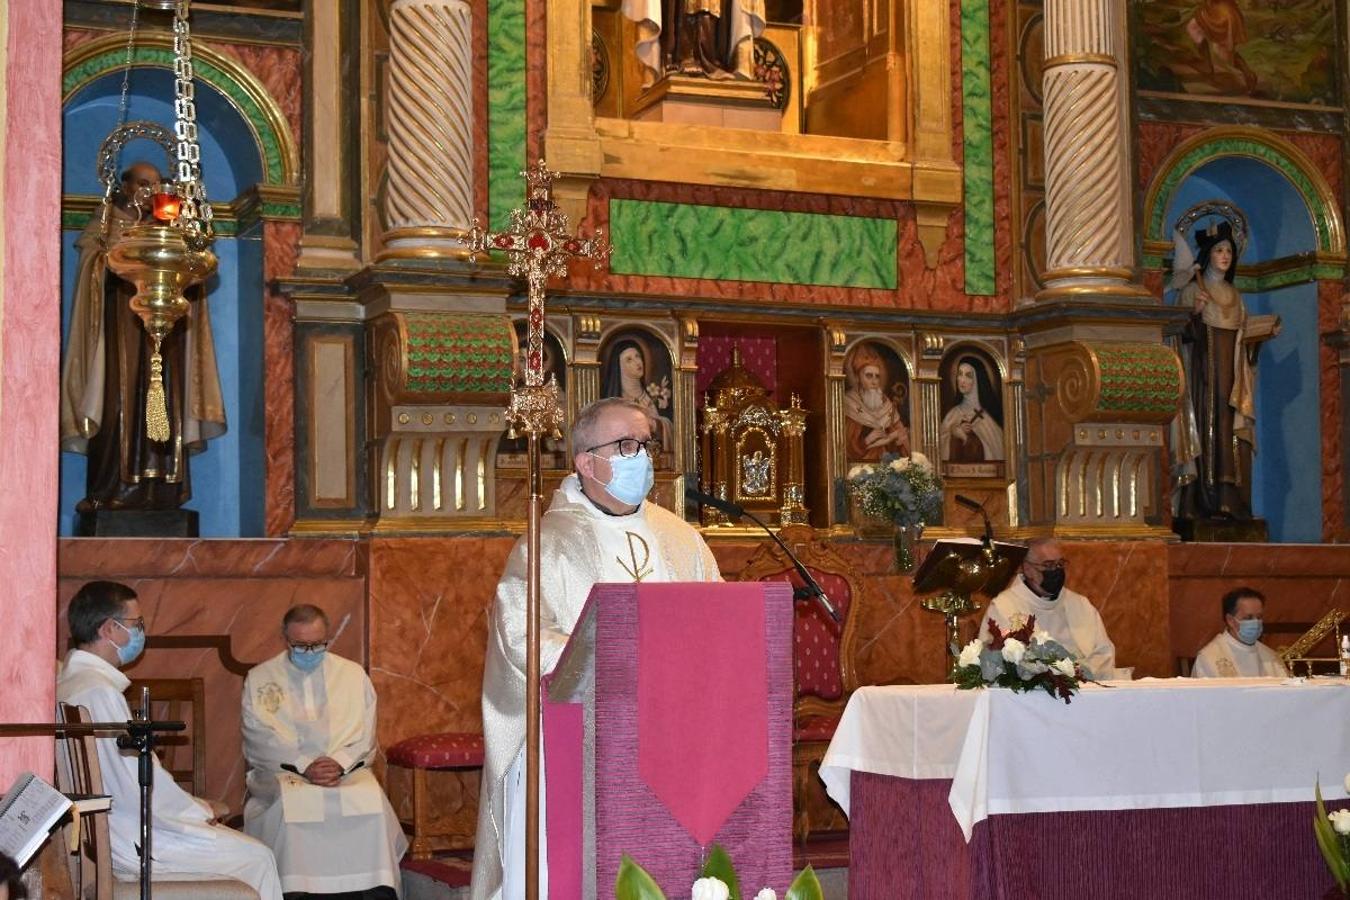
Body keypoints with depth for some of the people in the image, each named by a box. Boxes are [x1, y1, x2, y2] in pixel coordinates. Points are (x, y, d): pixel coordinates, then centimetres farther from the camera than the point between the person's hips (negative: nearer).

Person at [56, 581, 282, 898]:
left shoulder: (70, 682, 10)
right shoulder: (99, 692, -22)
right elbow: (140, 788, -23)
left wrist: (195, 809, 10)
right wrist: (200, 812, -8)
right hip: (127, 844, -10)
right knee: (256, 858, -2)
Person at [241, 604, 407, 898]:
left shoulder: (354, 675, 14)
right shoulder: (259, 679, 9)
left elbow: (364, 737, 8)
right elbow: (260, 741, -2)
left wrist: (339, 763, -13)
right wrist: (304, 767, -16)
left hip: (346, 770, 1)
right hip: (280, 773, -1)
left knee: (373, 804, -30)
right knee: (287, 806, -35)